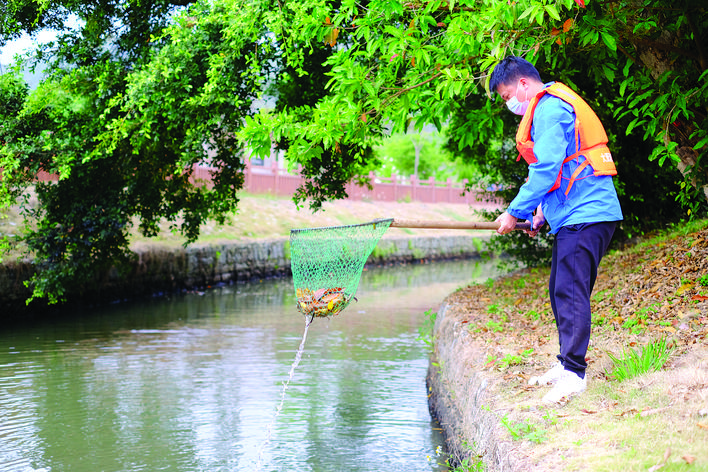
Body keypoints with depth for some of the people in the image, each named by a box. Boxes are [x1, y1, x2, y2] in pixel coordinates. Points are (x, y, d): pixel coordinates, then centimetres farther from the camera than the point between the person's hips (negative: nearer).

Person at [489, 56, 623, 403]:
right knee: (560, 291, 14)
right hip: (576, 215, 11)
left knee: (570, 292, -14)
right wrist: (542, 210, 19)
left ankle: (574, 373, -15)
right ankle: (567, 365, 22)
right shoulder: (551, 107, 23)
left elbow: (546, 168, -18)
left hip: (585, 216, -11)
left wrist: (515, 212, -12)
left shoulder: (550, 108, -11)